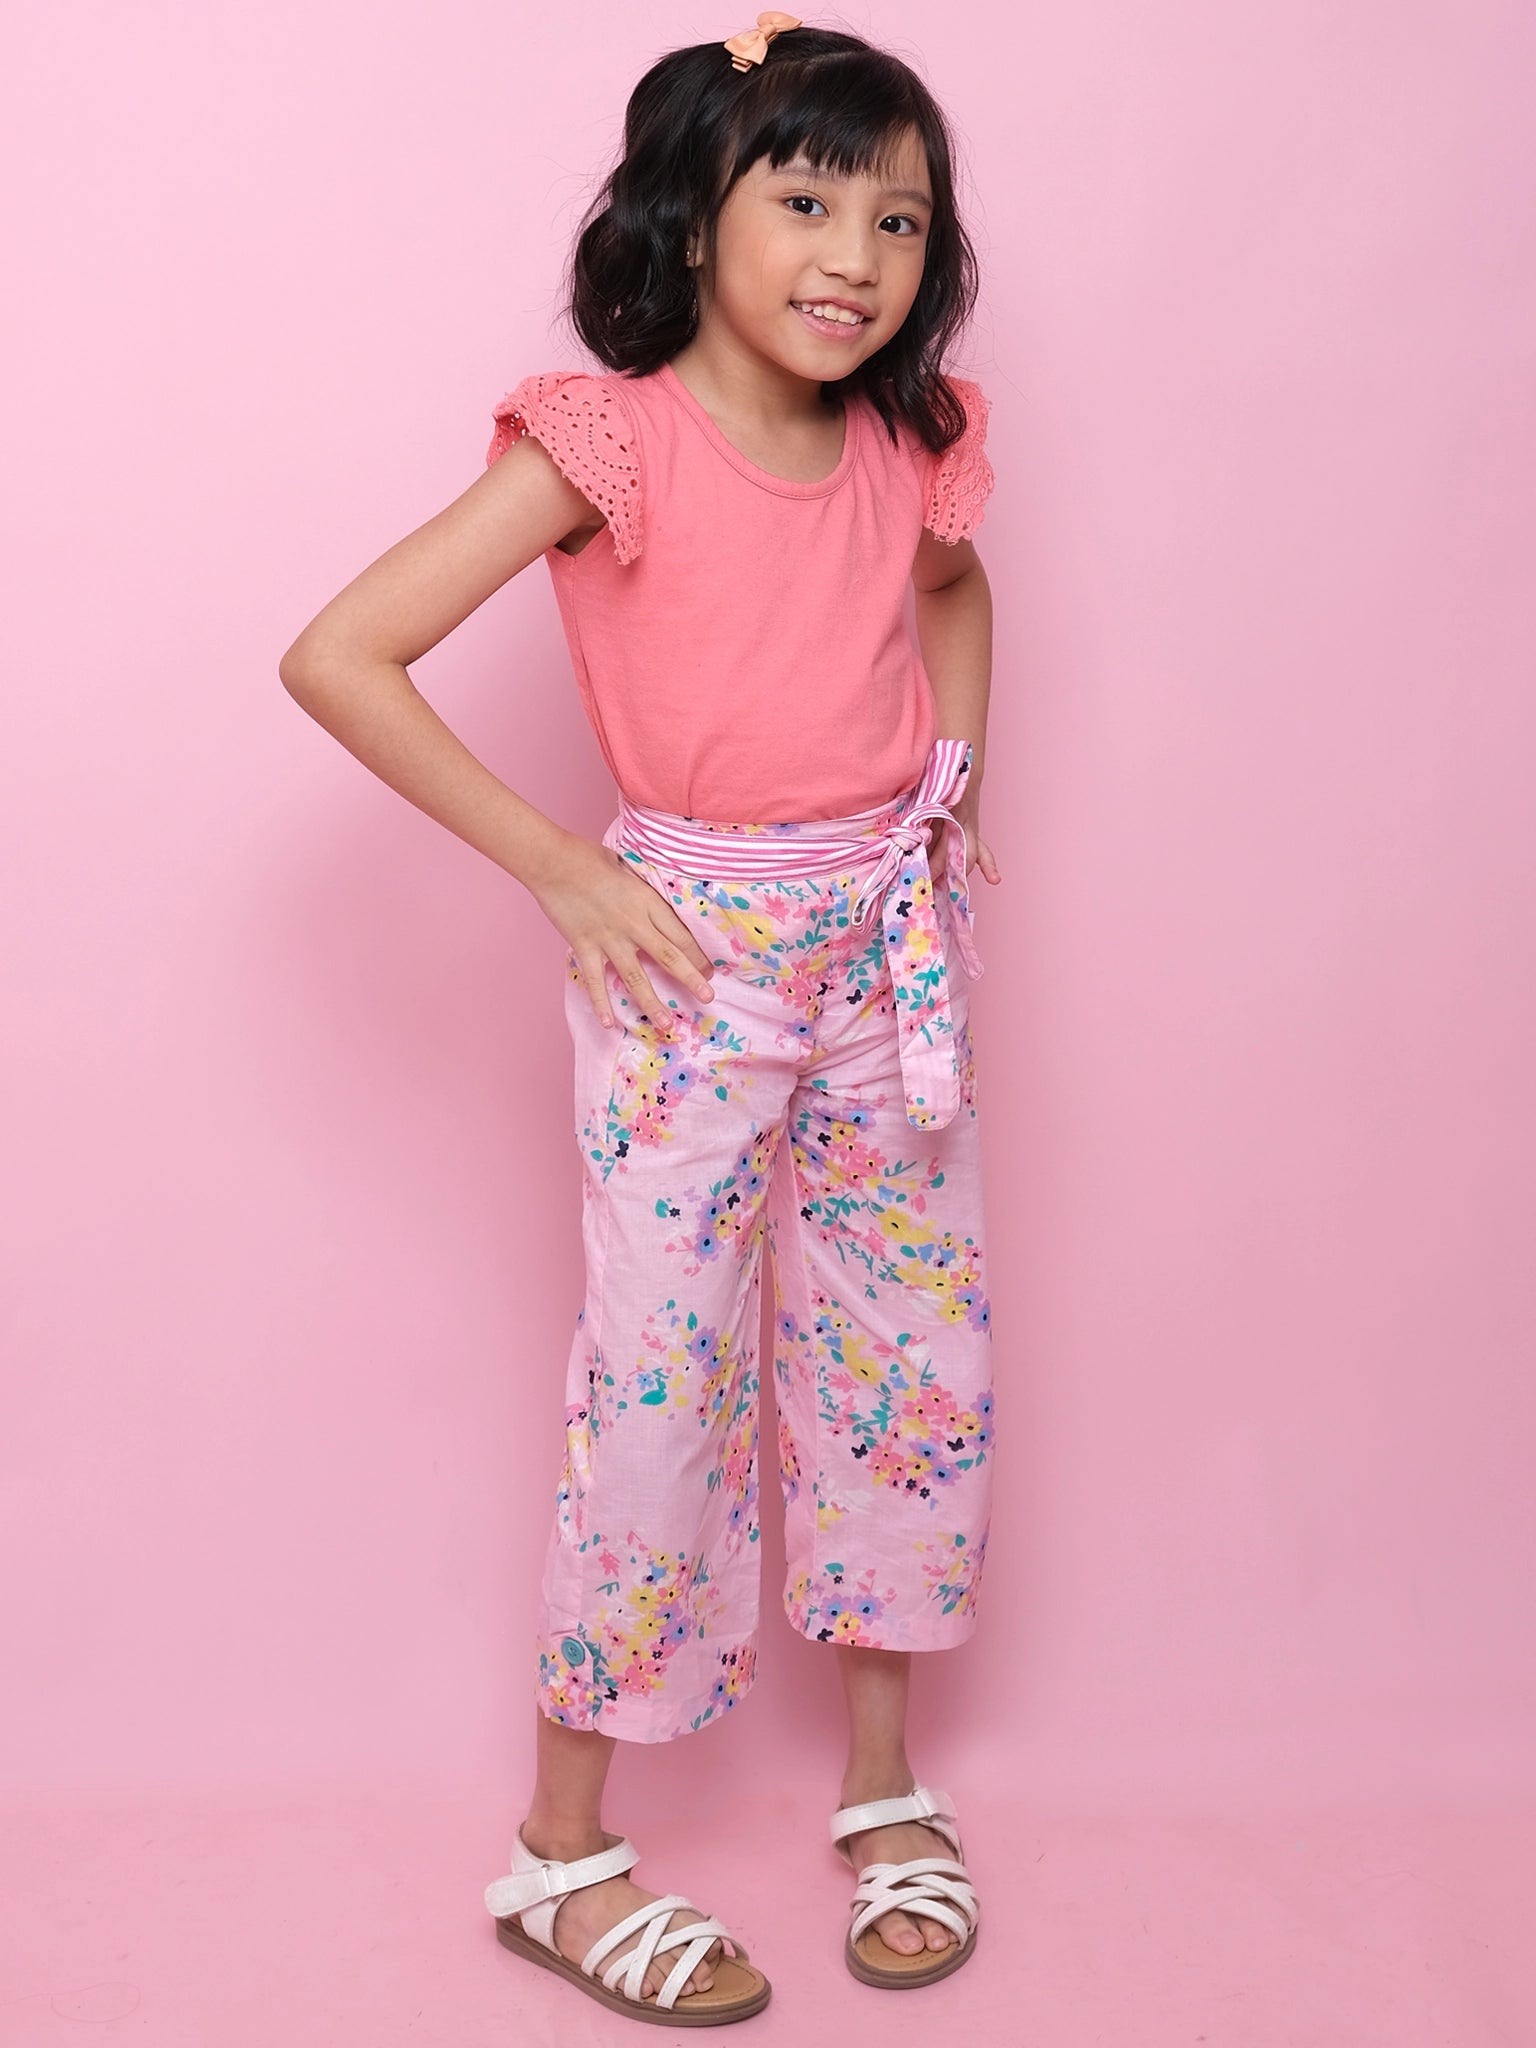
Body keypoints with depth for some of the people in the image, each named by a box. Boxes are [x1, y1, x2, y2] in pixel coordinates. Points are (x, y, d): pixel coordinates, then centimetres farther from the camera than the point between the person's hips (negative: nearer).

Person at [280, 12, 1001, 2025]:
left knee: (918, 1354, 10)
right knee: (664, 1379, -3)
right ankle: (562, 1852, 15)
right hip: (696, 949, -5)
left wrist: (954, 777, 11)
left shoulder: (910, 444, 2)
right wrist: (563, 871, -16)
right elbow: (339, 657, -19)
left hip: (892, 937, 6)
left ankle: (888, 1787, 30)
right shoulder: (614, 442, -15)